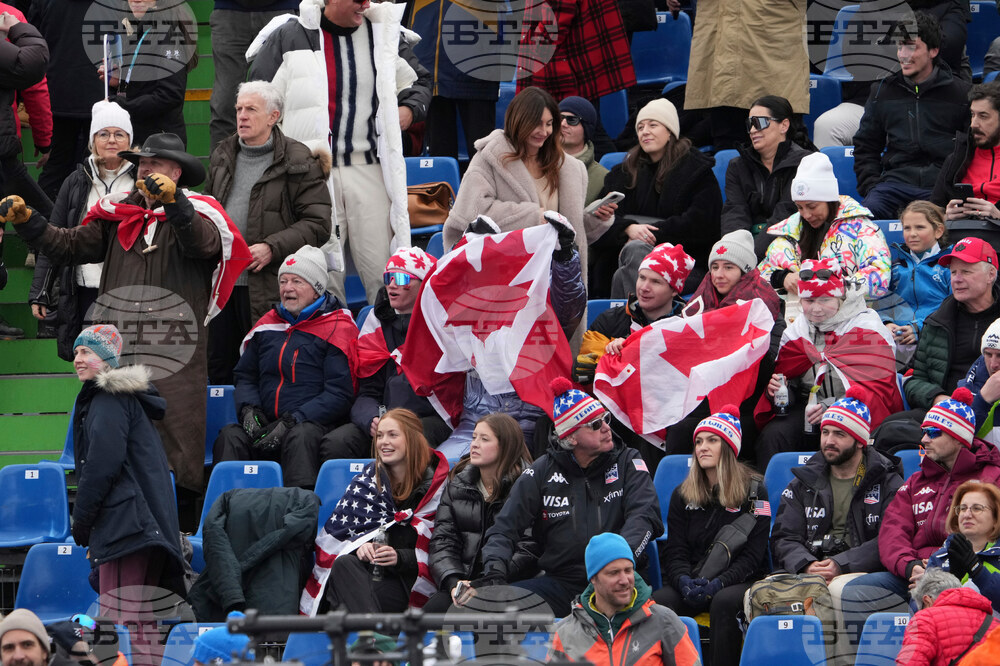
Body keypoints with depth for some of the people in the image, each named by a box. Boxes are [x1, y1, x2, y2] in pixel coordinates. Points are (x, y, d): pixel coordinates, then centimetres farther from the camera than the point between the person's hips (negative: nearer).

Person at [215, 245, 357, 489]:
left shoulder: (337, 327, 0)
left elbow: (339, 394, -8)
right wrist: (249, 409, 3)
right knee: (230, 437, -24)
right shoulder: (268, 325, 18)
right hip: (266, 424, 5)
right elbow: (245, 376, 27)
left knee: (299, 437, -39)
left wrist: (291, 422, -16)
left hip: (317, 425, -5)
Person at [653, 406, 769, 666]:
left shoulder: (754, 491, 2)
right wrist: (684, 581, -15)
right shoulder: (682, 495, 14)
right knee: (655, 604, -29)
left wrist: (717, 584, -20)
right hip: (690, 580, 3)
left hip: (738, 580, -3)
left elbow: (752, 555, -4)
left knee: (724, 602, -38)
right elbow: (675, 551, 8)